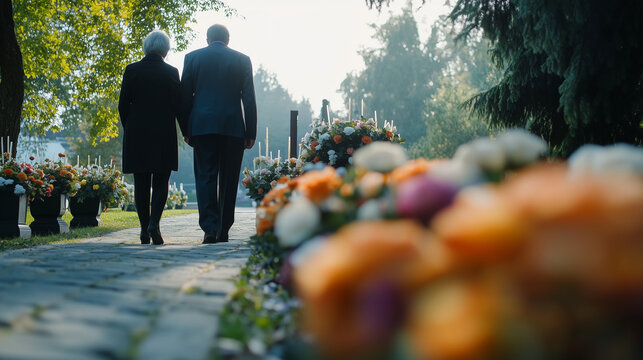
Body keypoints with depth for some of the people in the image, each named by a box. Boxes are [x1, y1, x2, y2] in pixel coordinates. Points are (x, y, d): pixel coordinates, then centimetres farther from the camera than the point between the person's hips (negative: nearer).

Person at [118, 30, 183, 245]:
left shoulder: (132, 70, 0)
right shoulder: (171, 72, -2)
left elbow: (123, 105, 1)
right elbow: (178, 106, 0)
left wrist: (129, 129, 12)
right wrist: (186, 132, 12)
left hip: (137, 134, 1)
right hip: (164, 135, -1)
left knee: (141, 184, 7)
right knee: (161, 182, 5)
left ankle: (144, 230, 6)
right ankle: (154, 223, -15)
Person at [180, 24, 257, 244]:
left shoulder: (193, 57, 7)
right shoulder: (242, 60, 6)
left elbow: (184, 96, 5)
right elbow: (249, 99, 2)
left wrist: (187, 130, 10)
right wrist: (251, 133, 5)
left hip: (202, 126, 0)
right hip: (233, 127, 0)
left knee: (205, 176, 1)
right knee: (228, 180, 7)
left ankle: (210, 227, -13)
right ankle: (224, 230, 11)